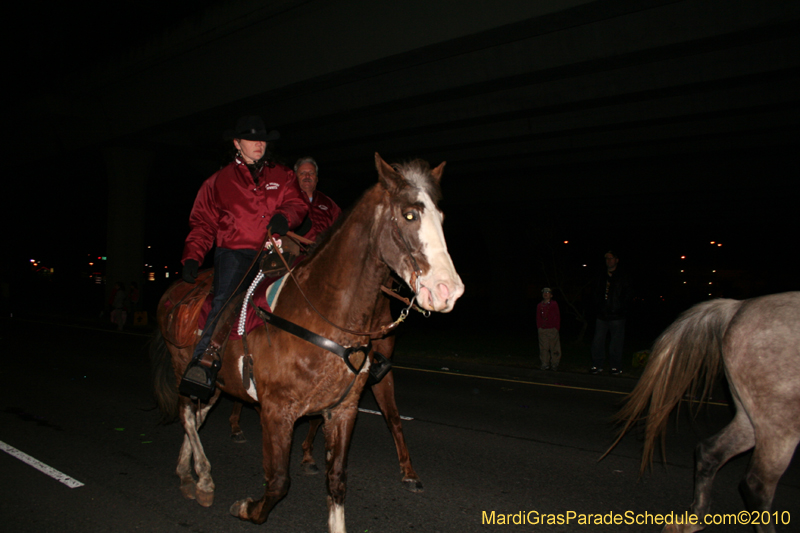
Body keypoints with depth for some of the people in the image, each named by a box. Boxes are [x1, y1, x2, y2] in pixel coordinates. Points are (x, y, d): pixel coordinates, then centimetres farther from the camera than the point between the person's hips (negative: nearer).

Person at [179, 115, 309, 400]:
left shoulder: (282, 177, 21)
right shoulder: (219, 181, 17)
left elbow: (297, 204, 9)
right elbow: (202, 224, 16)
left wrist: (284, 216, -17)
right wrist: (192, 257, 1)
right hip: (234, 253, -3)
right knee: (225, 301, -28)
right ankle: (203, 363, -34)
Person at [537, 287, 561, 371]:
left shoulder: (554, 305, 1)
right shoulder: (539, 306, 10)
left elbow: (557, 317, 2)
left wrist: (557, 328, -4)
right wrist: (539, 327, 6)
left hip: (552, 329, -3)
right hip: (542, 330, 3)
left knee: (554, 347, 1)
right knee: (543, 348, 2)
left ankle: (554, 364, 9)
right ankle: (545, 364, 9)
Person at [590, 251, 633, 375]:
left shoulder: (623, 278, 2)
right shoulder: (601, 277, 15)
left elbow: (628, 296, 0)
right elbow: (595, 293, 22)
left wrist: (622, 310, -7)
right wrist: (598, 306, 9)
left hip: (616, 317, -4)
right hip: (602, 316, 4)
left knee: (616, 344, 0)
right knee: (597, 341, 2)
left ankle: (616, 367, 10)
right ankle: (597, 365, 10)